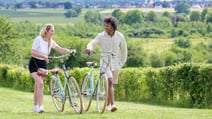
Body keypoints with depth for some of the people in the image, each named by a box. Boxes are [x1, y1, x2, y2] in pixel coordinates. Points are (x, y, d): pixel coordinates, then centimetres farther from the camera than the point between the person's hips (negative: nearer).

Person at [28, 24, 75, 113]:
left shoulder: (51, 42, 1)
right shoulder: (38, 39, -16)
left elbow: (60, 49, -2)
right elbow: (32, 52, -21)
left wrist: (70, 51, -19)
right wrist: (43, 56, -33)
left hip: (43, 64, 6)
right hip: (34, 64, -6)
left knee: (37, 86, 10)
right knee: (40, 83, -21)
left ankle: (36, 107, 17)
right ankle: (41, 106, -23)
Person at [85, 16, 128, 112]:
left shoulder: (119, 36, -1)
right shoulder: (101, 36, -6)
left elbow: (124, 50, 10)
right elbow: (92, 43, -20)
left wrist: (122, 63, 9)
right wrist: (89, 48, -42)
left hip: (115, 62, 3)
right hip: (104, 62, -3)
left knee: (112, 84, 12)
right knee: (109, 81, -21)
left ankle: (108, 104, 29)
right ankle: (112, 104, -27)